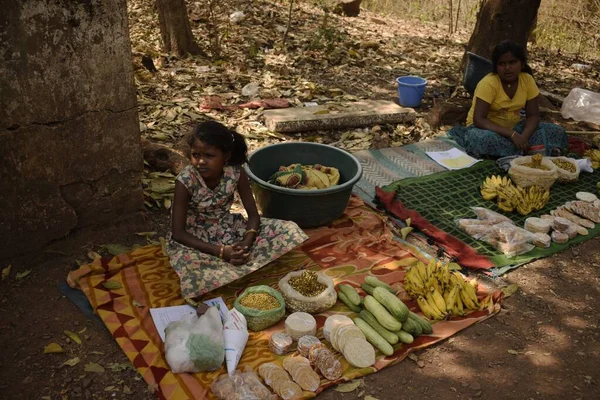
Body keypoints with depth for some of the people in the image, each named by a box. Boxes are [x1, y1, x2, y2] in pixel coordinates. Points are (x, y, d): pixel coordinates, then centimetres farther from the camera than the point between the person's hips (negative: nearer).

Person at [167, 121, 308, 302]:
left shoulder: (236, 173, -17)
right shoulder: (185, 181, -25)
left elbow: (253, 214, -8)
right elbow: (178, 233, -22)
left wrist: (246, 243, -28)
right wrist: (220, 251, -29)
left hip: (229, 229, 4)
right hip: (195, 239, -3)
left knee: (289, 231, -12)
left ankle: (234, 270, -20)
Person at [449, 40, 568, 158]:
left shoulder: (527, 80, -7)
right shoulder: (488, 83, -21)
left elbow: (533, 115, -4)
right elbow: (479, 120, -27)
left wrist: (523, 137, -25)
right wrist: (512, 135, -35)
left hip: (513, 126, 4)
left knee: (556, 132, -11)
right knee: (486, 139, -40)